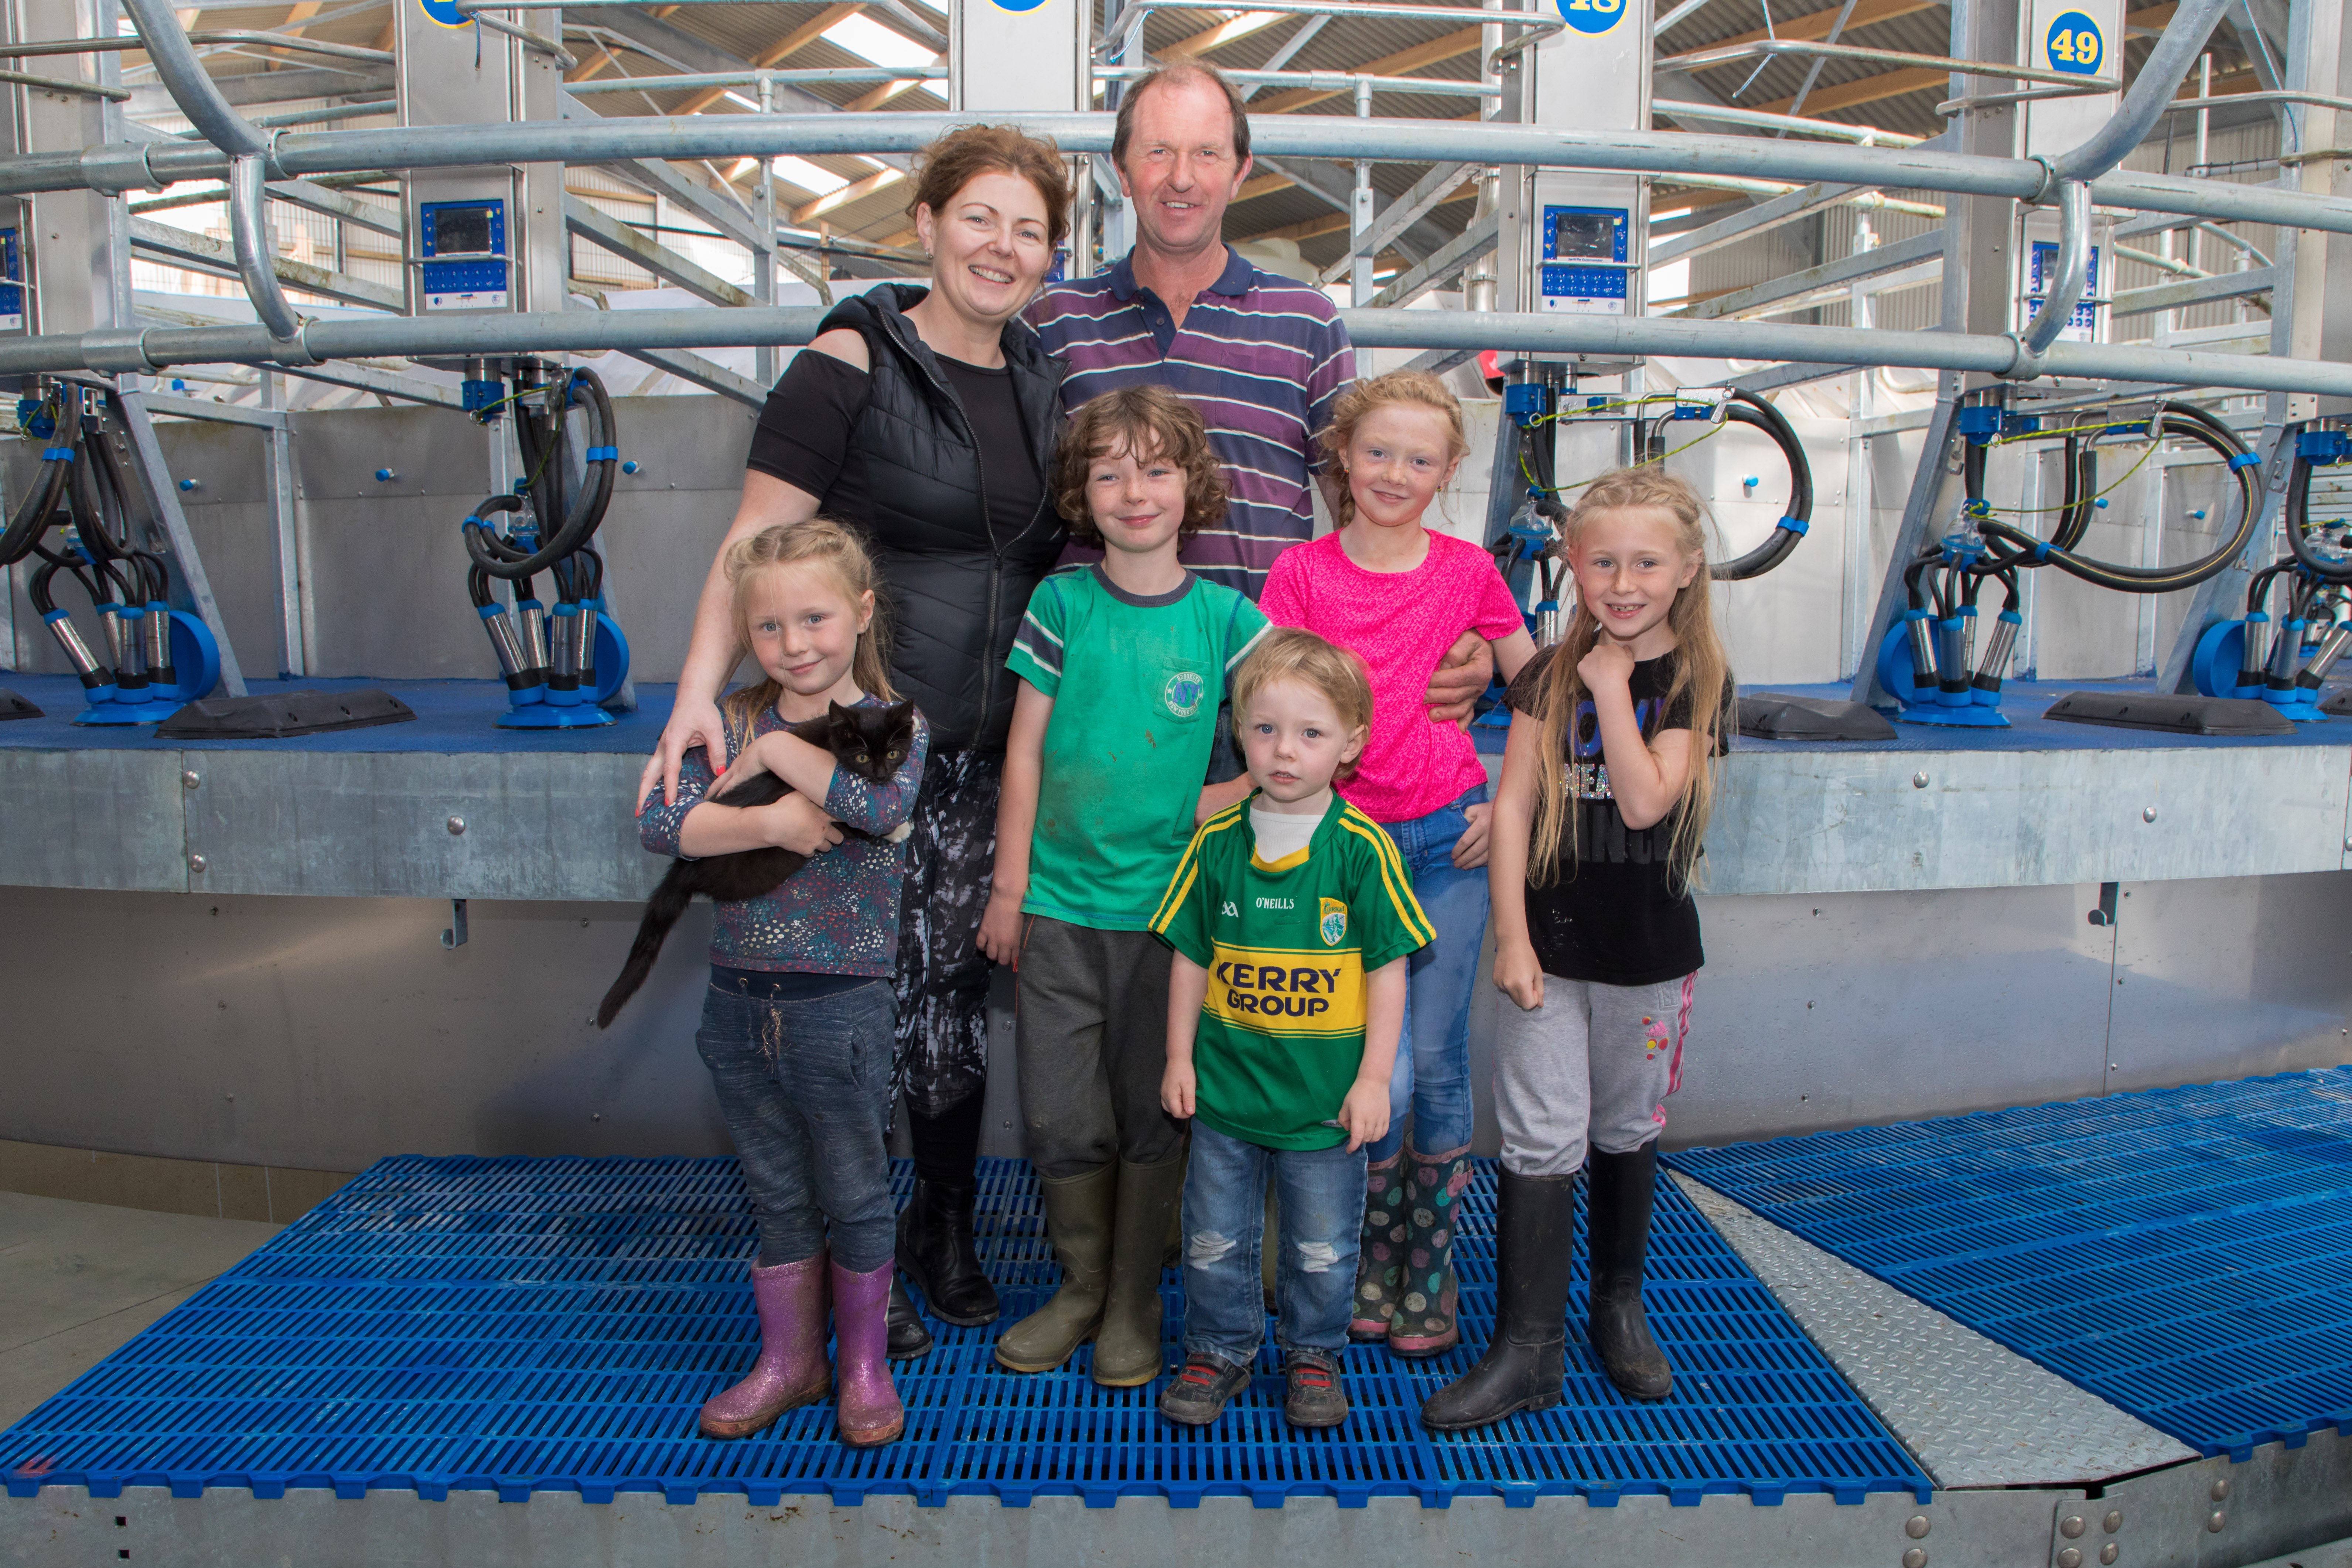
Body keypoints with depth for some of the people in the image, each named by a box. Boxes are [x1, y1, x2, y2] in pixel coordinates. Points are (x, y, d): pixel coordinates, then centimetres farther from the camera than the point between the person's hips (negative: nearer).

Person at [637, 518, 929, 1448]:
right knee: (776, 1196, 18)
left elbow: (884, 803, -27)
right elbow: (659, 820, -10)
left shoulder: (893, 725, -5)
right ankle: (788, 1360, 36)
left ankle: (864, 1365, 31)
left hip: (842, 1004, -3)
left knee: (855, 1195, 11)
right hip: (740, 998, 3)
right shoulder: (732, 723, 3)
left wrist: (781, 751, -16)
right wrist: (772, 823, -23)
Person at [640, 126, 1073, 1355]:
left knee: (953, 990, 12)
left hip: (986, 749, 5)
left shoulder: (1043, 384, 12)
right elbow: (756, 546, -10)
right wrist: (699, 692, -22)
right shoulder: (852, 364, -6)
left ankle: (946, 1231, 30)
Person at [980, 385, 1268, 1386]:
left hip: (1168, 903, -1)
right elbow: (1025, 750, 2)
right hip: (1059, 902, 1)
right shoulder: (1062, 602, 0)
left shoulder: (1225, 617, -2)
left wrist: (1220, 802, -10)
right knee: (1060, 1116, 7)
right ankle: (1082, 1288, 30)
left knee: (1152, 1113, 9)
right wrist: (1009, 885, 2)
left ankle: (1134, 1302, 28)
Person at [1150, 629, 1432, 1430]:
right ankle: (1218, 1350, 35)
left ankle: (1312, 1355, 37)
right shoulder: (1216, 843, -3)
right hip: (1226, 1085, 2)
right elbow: (1190, 958, 5)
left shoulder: (1363, 849, -10)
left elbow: (1387, 971, -6)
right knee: (1215, 1237, 14)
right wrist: (1179, 1057, 4)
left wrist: (1373, 1078, -7)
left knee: (1322, 1247, 14)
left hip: (1325, 1092, -2)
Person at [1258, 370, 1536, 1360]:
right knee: (1383, 1075, -4)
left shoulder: (1468, 571, 3)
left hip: (1449, 840, 1)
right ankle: (1369, 1266, 23)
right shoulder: (1302, 573, -1)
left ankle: (1428, 1274, 26)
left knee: (1438, 1067, 6)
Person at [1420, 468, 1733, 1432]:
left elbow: (1645, 801, -18)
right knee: (1542, 1143, -1)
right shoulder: (1550, 673, -1)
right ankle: (1527, 1351, 8)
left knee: (1627, 1133, 16)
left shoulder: (1699, 681, -4)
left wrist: (1612, 686, -15)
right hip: (1549, 943, 0)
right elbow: (1512, 806, -5)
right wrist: (1511, 937, -10)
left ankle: (1619, 1307, 37)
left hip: (1648, 952, 0)